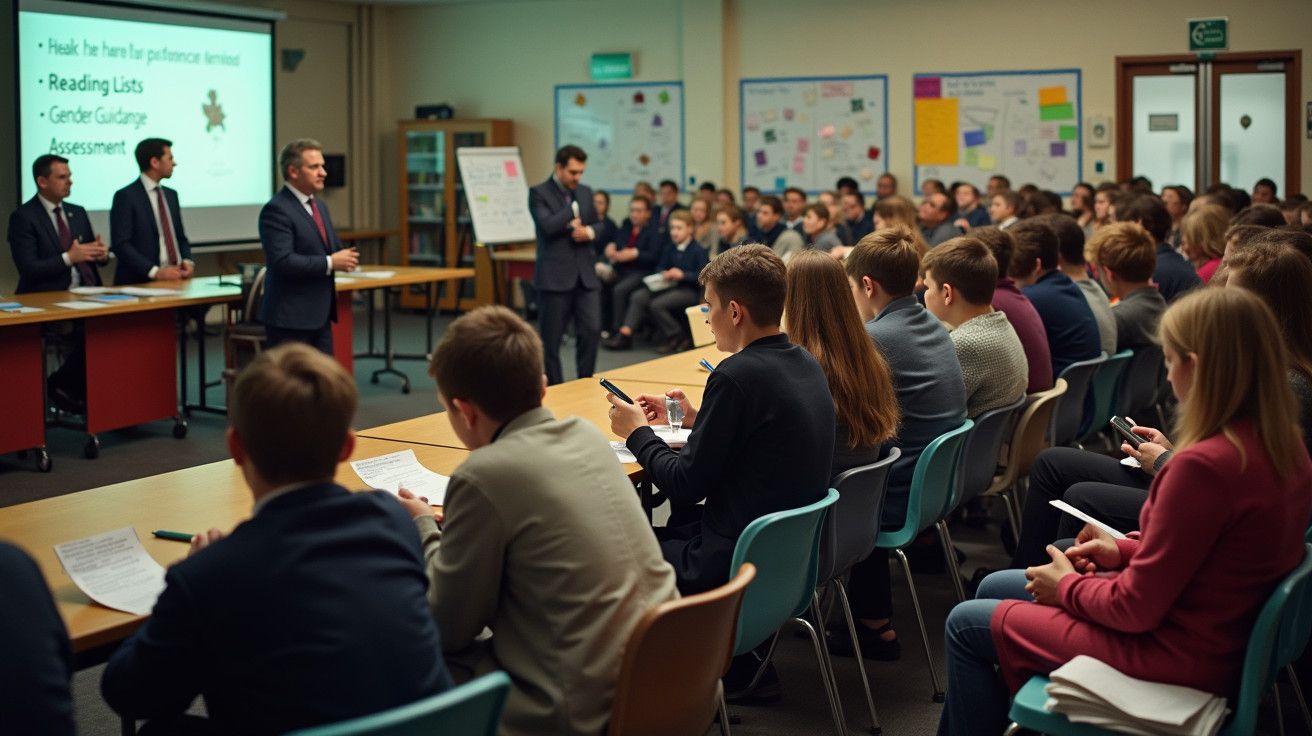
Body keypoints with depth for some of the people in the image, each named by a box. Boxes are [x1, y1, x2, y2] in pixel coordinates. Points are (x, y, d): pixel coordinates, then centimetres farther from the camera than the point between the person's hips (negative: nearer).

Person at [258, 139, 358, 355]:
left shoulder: (319, 207, 15)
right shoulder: (276, 210, -14)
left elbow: (330, 249, 23)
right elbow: (282, 261, -24)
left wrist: (345, 258, -1)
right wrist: (330, 263, -20)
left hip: (320, 315, 9)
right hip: (290, 318, -9)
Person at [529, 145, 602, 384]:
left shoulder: (586, 192, 13)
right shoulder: (539, 193, -4)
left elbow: (599, 228, 18)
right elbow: (548, 226, -19)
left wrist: (589, 232, -5)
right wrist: (573, 210, -8)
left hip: (584, 275, 5)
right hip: (554, 276, -5)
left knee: (592, 330, -3)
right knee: (551, 338, 2)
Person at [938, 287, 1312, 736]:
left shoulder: (1204, 464, -31)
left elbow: (1136, 609, -24)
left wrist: (1067, 586, -6)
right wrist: (1126, 552, 7)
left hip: (1176, 657, -9)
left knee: (966, 625, 6)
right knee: (993, 587, 21)